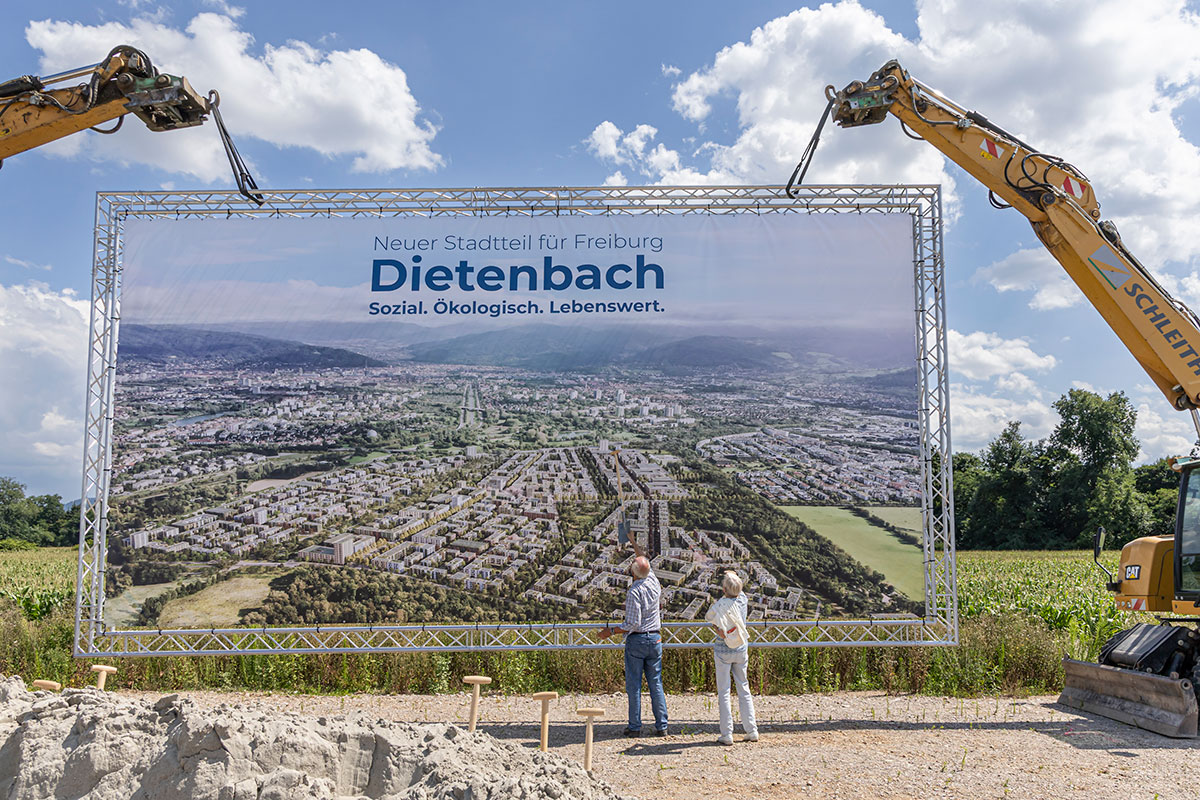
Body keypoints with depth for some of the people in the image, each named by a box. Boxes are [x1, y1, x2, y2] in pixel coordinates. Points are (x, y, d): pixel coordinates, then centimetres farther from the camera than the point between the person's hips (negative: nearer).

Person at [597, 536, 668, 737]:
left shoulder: (634, 592, -17)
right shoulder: (654, 582, 2)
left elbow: (632, 624, -18)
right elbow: (645, 560, 22)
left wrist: (611, 631, -8)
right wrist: (634, 543, 34)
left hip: (636, 640, -6)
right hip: (655, 639, 6)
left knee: (634, 685, 2)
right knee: (656, 683, 9)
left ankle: (635, 727, 5)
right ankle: (661, 726, 9)